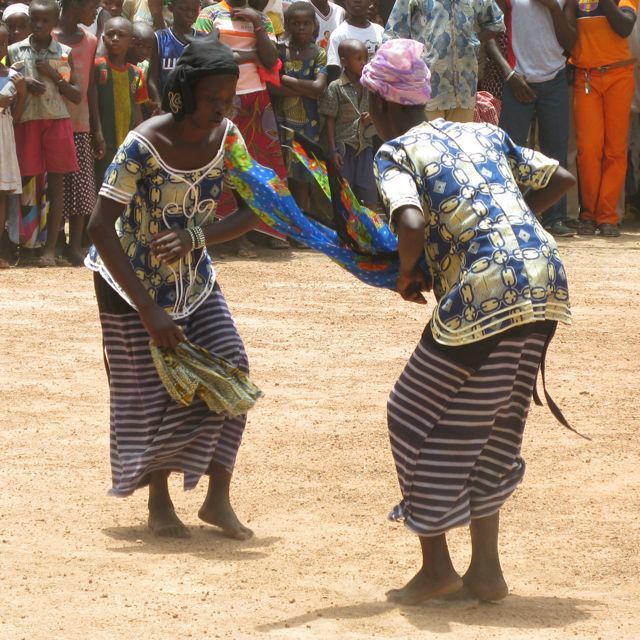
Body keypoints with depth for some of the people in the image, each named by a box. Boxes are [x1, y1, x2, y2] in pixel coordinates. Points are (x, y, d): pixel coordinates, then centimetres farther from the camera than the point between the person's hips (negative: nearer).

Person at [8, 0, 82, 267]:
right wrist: (23, 84, -10)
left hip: (58, 121, 0)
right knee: (30, 183, -2)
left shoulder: (65, 53, 5)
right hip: (26, 121, 0)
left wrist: (54, 76, -8)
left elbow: (77, 96, 5)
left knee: (56, 184, -1)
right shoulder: (14, 51, 4)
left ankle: (50, 248, 0)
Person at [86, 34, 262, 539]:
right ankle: (159, 502, 19)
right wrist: (148, 310, -32)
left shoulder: (227, 137, -12)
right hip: (132, 280, -5)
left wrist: (198, 237, -27)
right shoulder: (144, 147, -28)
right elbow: (100, 228, -30)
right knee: (149, 387, 0)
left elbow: (251, 212, -7)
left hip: (192, 276, 5)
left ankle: (218, 498, 1)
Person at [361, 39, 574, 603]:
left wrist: (408, 273, 2)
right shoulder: (484, 134, 20)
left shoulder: (395, 153, 1)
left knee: (419, 417, 11)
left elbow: (412, 225, -17)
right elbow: (561, 179, 22)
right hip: (547, 280, 7)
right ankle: (486, 569, 20)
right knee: (492, 428, 20)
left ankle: (436, 568, 17)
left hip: (485, 291, -7)